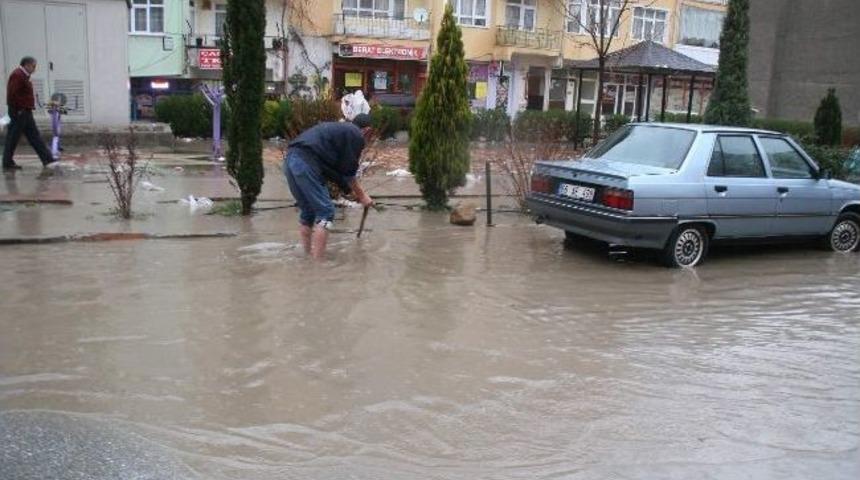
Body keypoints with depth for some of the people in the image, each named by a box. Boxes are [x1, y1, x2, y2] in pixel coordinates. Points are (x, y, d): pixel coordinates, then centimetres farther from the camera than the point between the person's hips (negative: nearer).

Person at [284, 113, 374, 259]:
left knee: (307, 212, 19)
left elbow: (338, 168, 33)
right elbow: (349, 172, 4)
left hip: (291, 159, 9)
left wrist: (351, 190, 37)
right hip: (306, 163, -9)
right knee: (325, 212, -3)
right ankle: (318, 261, -6)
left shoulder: (340, 129, 30)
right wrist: (361, 195, 16)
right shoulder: (356, 136, 4)